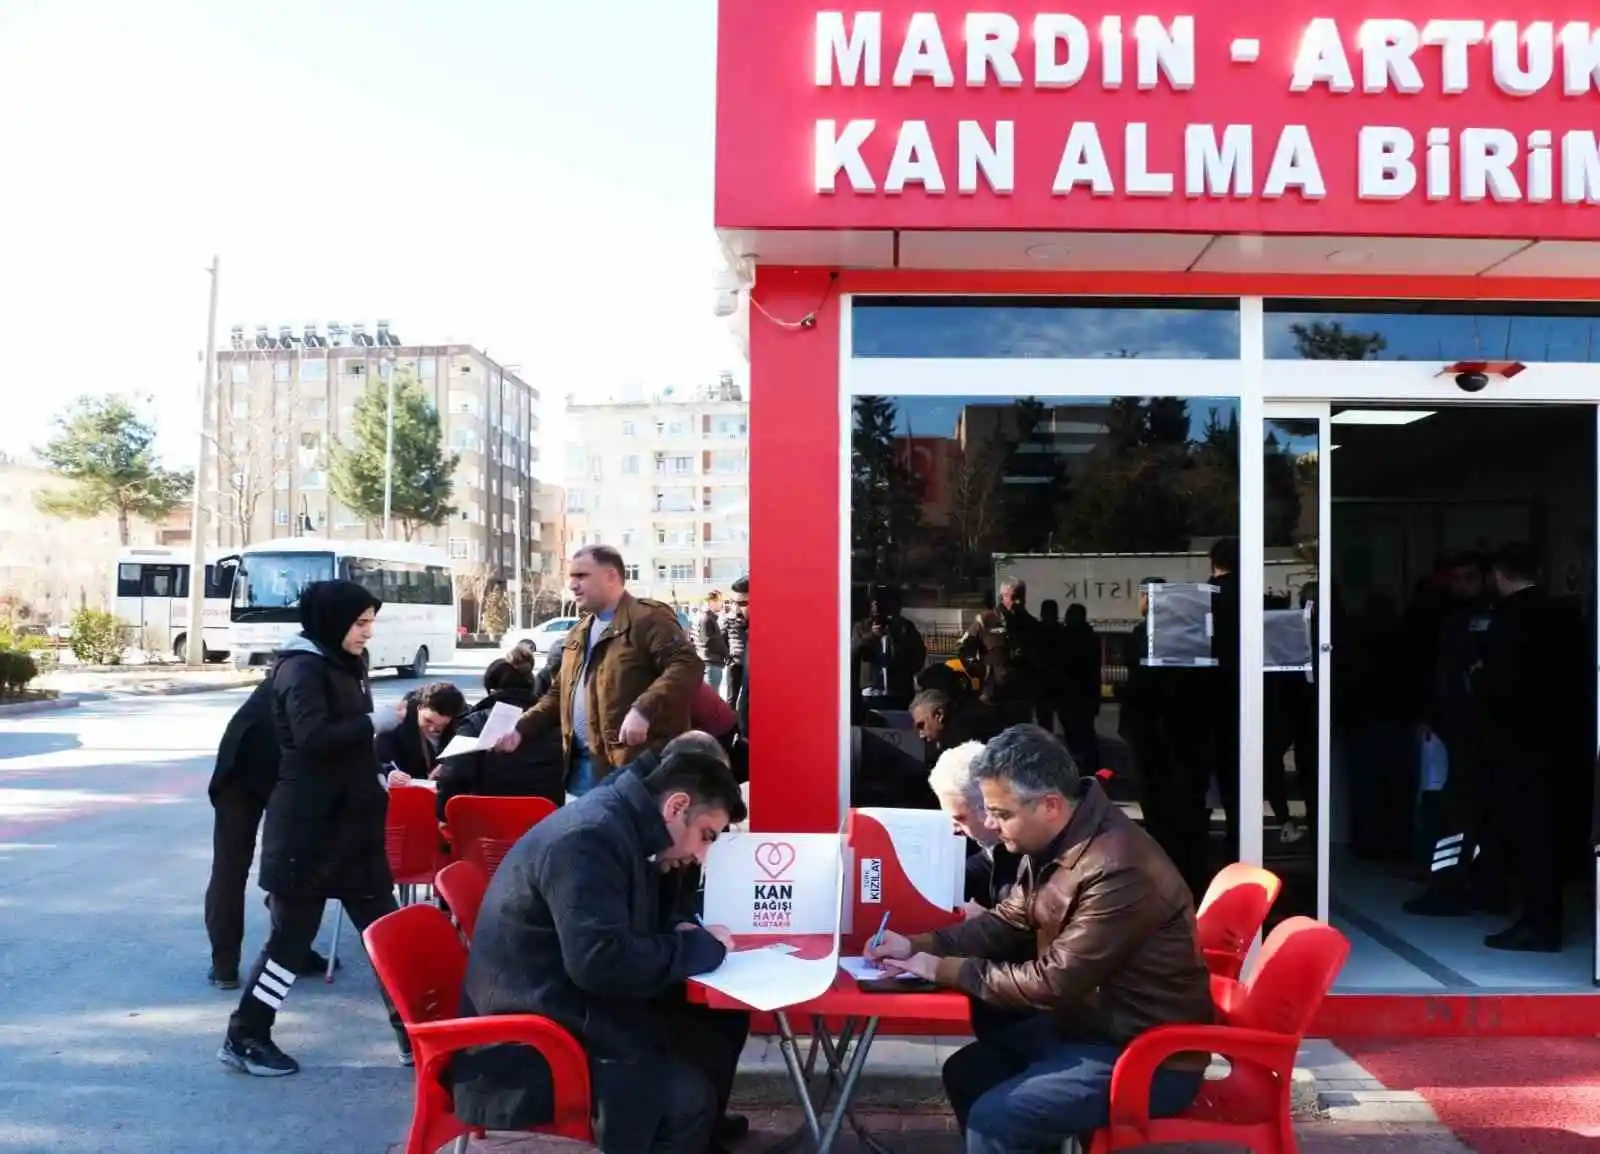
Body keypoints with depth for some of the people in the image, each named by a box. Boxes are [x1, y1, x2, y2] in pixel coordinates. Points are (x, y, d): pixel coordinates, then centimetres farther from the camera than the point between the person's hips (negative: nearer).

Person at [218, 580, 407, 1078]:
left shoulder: (344, 666, 14)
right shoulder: (301, 668, -13)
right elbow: (314, 737, -26)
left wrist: (383, 774, 8)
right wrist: (378, 722, -22)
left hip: (350, 821, 8)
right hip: (307, 827, -8)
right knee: (292, 935, 1)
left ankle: (413, 1030, 14)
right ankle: (243, 1037, 16)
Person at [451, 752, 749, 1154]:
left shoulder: (618, 829, 9)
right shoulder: (590, 837, -20)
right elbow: (601, 961, -29)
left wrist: (681, 936, 0)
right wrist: (700, 947, -16)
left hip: (565, 1019, 10)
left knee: (712, 1044, -3)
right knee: (688, 1096, -18)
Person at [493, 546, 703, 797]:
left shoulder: (648, 618, -7)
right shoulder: (578, 633, 21)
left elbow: (688, 665, -20)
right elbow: (559, 695, 27)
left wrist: (643, 710, -31)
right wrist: (521, 729, 13)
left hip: (635, 767, -9)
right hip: (581, 765, 9)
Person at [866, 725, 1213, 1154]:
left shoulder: (1119, 871, -31)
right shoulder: (1052, 843, -2)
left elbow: (1053, 983, -26)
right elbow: (1008, 923, 10)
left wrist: (945, 970, -17)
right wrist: (920, 945, -3)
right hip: (1087, 1021, 9)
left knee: (994, 1117, -18)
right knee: (966, 1072, 11)